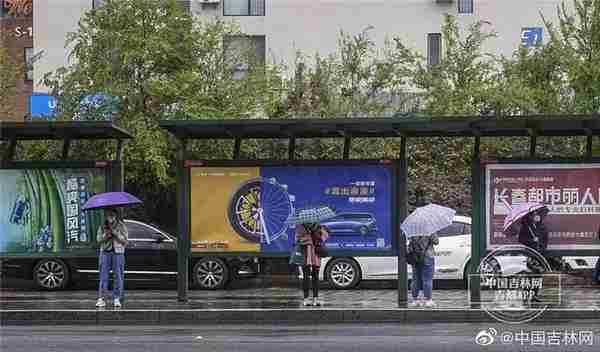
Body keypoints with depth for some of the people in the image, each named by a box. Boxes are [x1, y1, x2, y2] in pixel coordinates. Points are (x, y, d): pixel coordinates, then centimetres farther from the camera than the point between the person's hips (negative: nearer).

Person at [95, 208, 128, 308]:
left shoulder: (121, 226, 6)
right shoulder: (102, 227, 12)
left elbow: (125, 241, 0)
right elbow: (98, 239, 6)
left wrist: (115, 233, -11)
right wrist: (106, 235, -12)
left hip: (118, 252, -1)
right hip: (105, 252, 1)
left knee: (118, 276, -2)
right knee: (103, 275, -5)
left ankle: (117, 299, 3)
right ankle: (101, 298, -7)